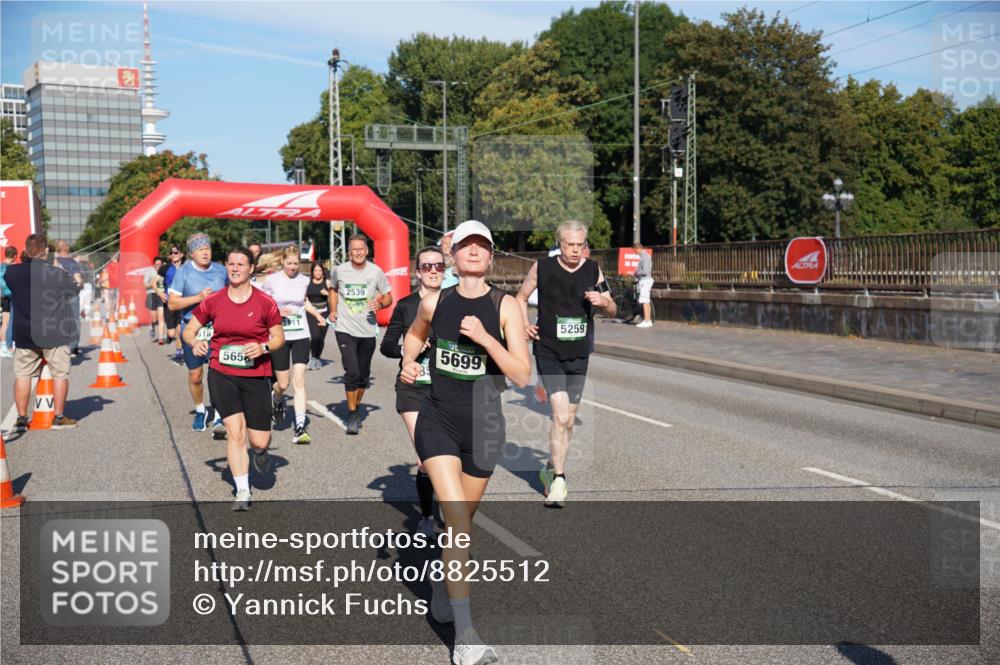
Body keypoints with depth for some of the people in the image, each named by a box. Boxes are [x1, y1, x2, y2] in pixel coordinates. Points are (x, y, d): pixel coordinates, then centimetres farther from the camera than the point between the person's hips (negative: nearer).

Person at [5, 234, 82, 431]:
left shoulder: (12, 273, -5)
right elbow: (75, 289, 2)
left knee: (22, 375, 11)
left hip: (24, 335, 3)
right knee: (60, 374, 7)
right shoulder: (57, 274, -13)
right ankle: (59, 418, 9)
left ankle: (21, 419, 13)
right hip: (54, 334, -3)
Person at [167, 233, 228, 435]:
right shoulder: (183, 272, -5)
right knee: (195, 376, 12)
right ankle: (200, 412, 35)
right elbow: (172, 303, -9)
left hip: (217, 329, 0)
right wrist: (198, 298, -19)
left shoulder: (220, 271, 4)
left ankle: (219, 419, -10)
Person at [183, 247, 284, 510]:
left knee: (259, 440, 0)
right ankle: (242, 492, 4)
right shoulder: (212, 301, 1)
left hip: (256, 376, -1)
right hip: (221, 373, 1)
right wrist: (195, 342, -13)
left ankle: (260, 451, 39)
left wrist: (263, 348, -17)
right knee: (234, 431, -9)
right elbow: (189, 330, 9)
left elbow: (279, 338, 3)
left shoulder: (265, 302, -3)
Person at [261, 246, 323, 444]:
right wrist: (276, 311, -17)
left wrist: (317, 314, 8)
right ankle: (276, 399, 42)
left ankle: (300, 428, -11)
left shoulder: (304, 280, 5)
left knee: (299, 381, -9)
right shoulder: (271, 281, -3)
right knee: (283, 384, 4)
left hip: (301, 335, 2)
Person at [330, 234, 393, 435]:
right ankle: (352, 415, -2)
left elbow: (388, 297, 5)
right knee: (352, 372, -14)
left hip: (368, 330, 1)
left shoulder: (376, 272, -4)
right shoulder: (339, 271, -2)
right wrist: (333, 310, 6)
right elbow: (333, 289, 20)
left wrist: (380, 303, -16)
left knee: (363, 375, 12)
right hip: (345, 329, -1)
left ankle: (356, 408, 34)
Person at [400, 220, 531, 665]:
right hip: (437, 420, -1)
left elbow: (522, 375, -12)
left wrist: (485, 338, -24)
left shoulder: (505, 306, -7)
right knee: (458, 523, -15)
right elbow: (415, 334, 23)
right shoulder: (434, 302, 0)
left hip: (483, 426, 1)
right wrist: (409, 361, 3)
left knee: (460, 523, 18)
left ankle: (443, 583, 49)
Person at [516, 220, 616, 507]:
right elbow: (521, 296, 10)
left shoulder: (593, 270, 2)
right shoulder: (542, 268, -6)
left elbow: (612, 310, 9)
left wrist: (603, 302, -14)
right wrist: (525, 325, -5)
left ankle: (551, 469, 32)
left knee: (568, 421, 12)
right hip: (548, 352, -4)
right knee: (560, 415, -17)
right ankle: (559, 480, -9)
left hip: (579, 355, 4)